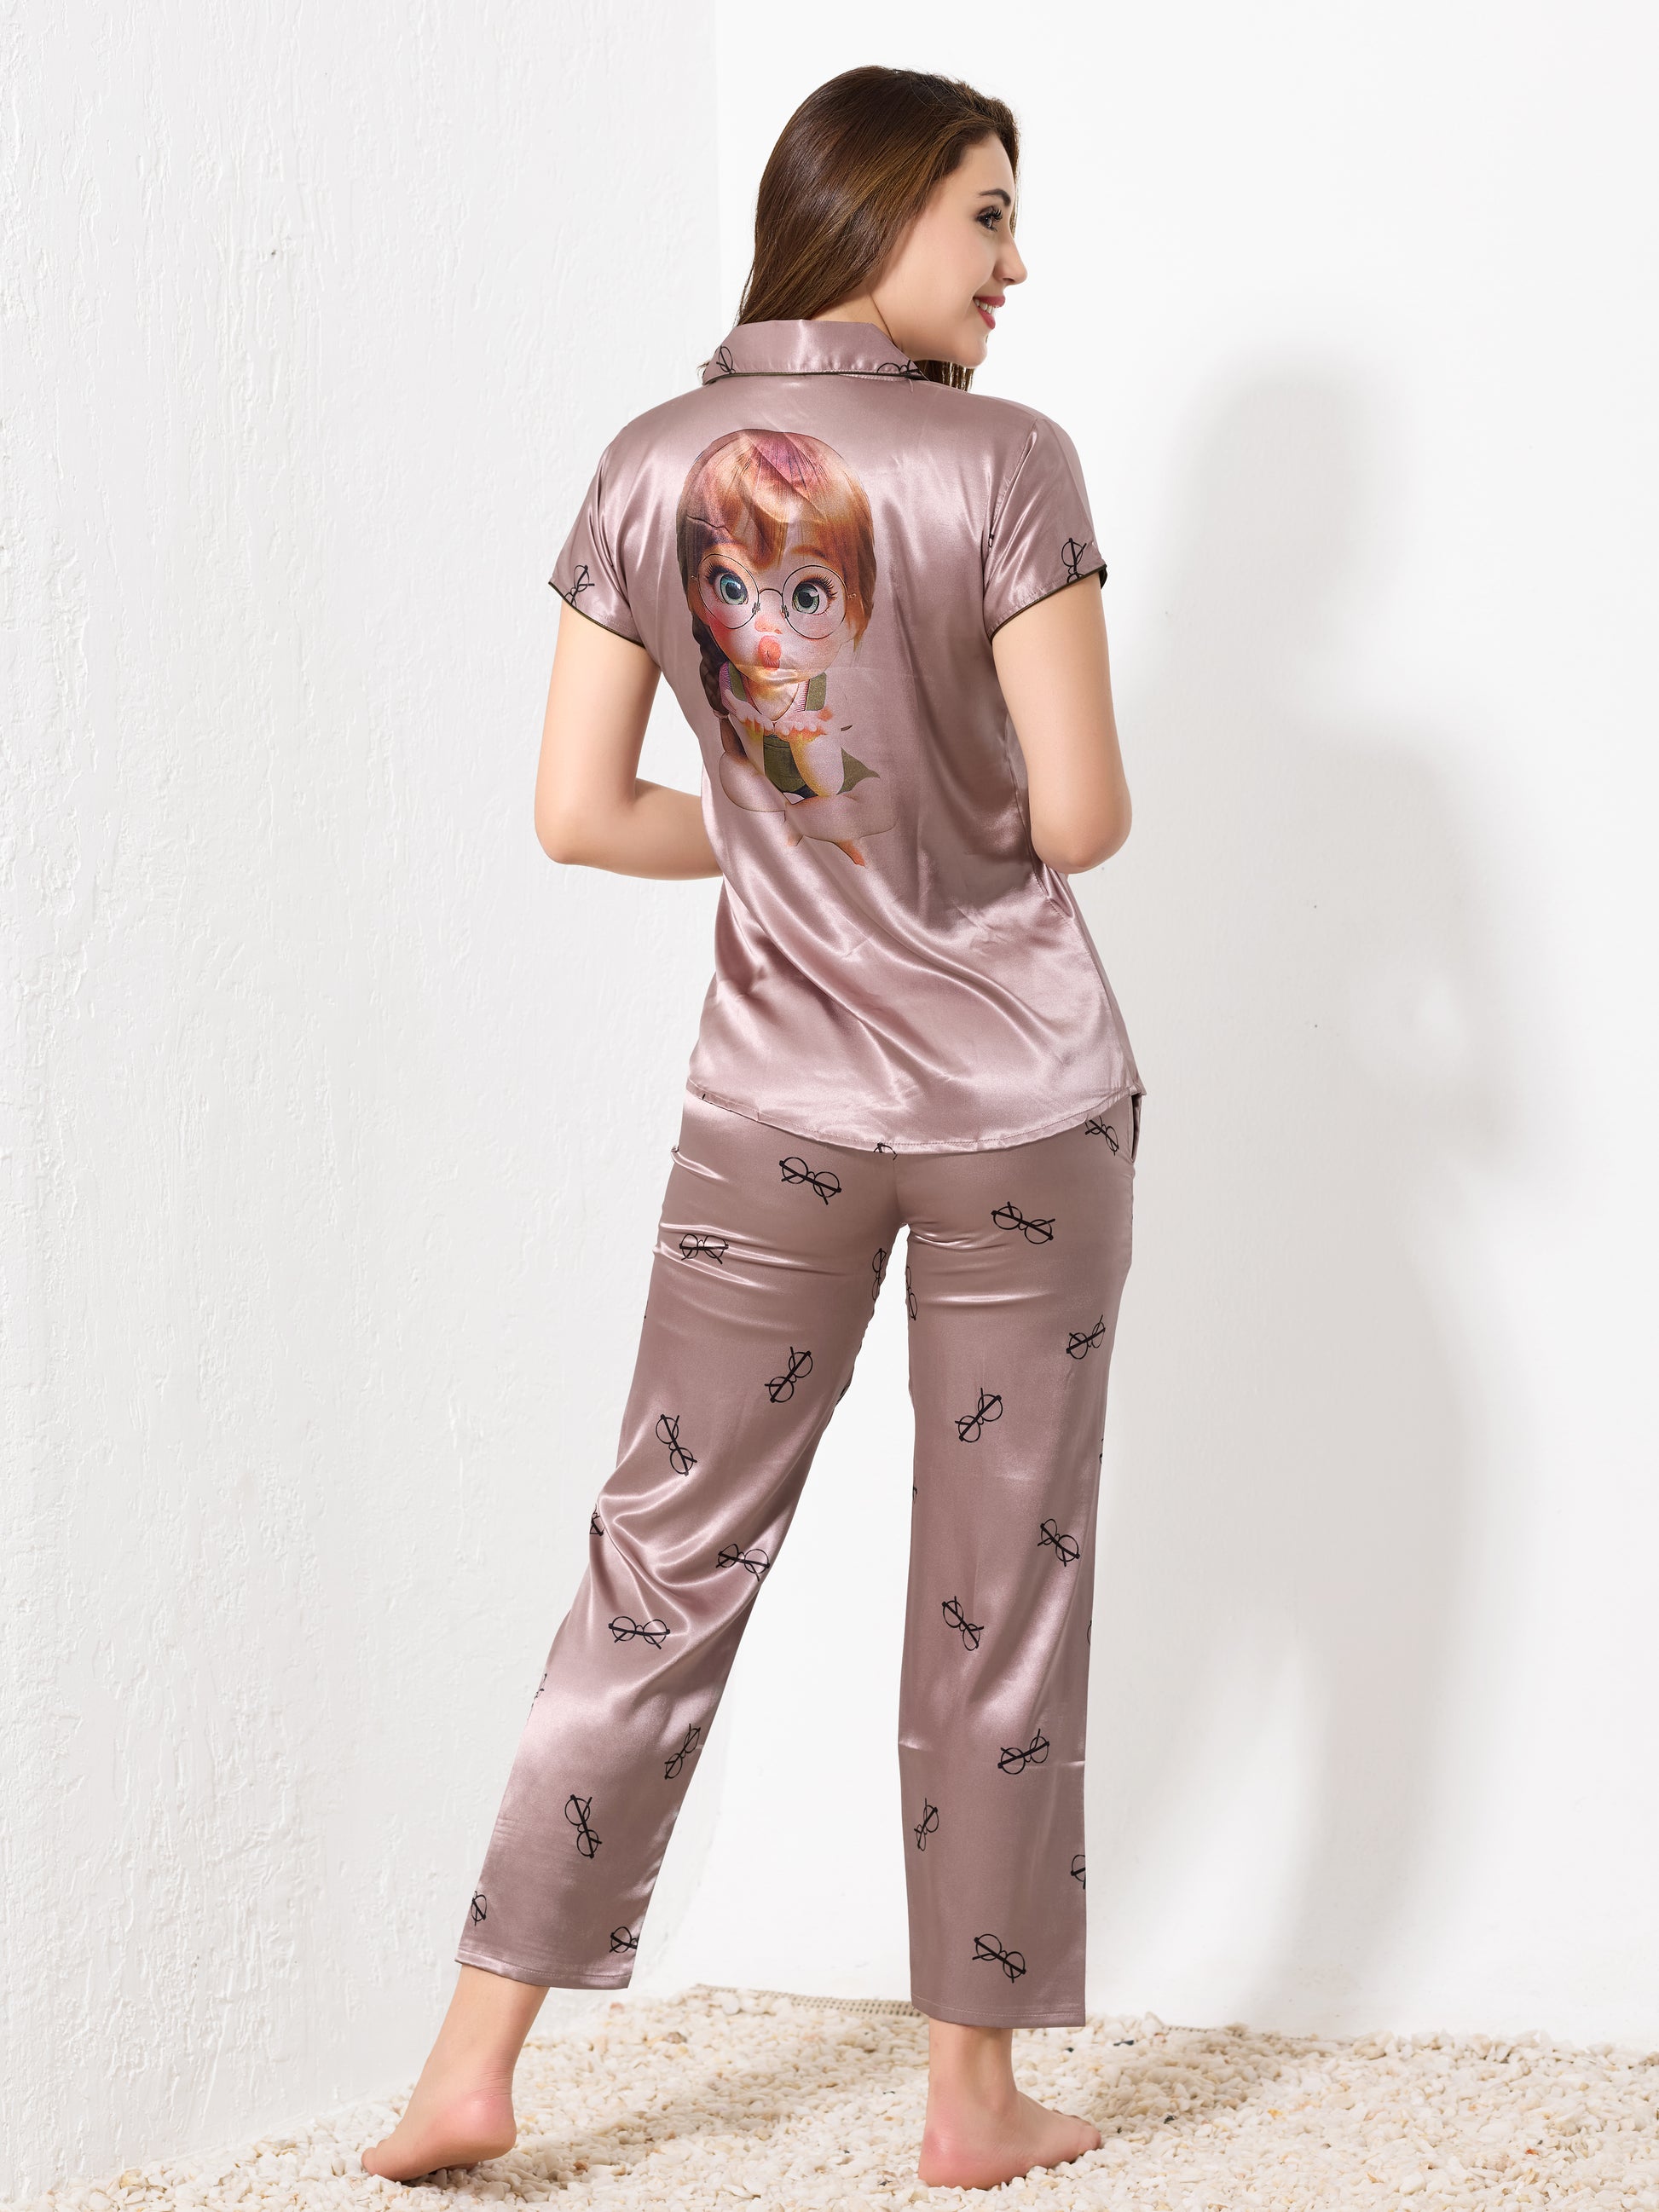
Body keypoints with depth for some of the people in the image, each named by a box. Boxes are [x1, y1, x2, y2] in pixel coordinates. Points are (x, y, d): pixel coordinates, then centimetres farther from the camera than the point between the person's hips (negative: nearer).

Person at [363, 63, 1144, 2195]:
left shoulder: (651, 468, 0)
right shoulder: (1005, 463, -11)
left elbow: (578, 808, 0)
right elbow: (1083, 817, -12)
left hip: (776, 1107, 3)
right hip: (1023, 1099, -3)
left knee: (665, 1558, 10)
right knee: (997, 1587, 7)